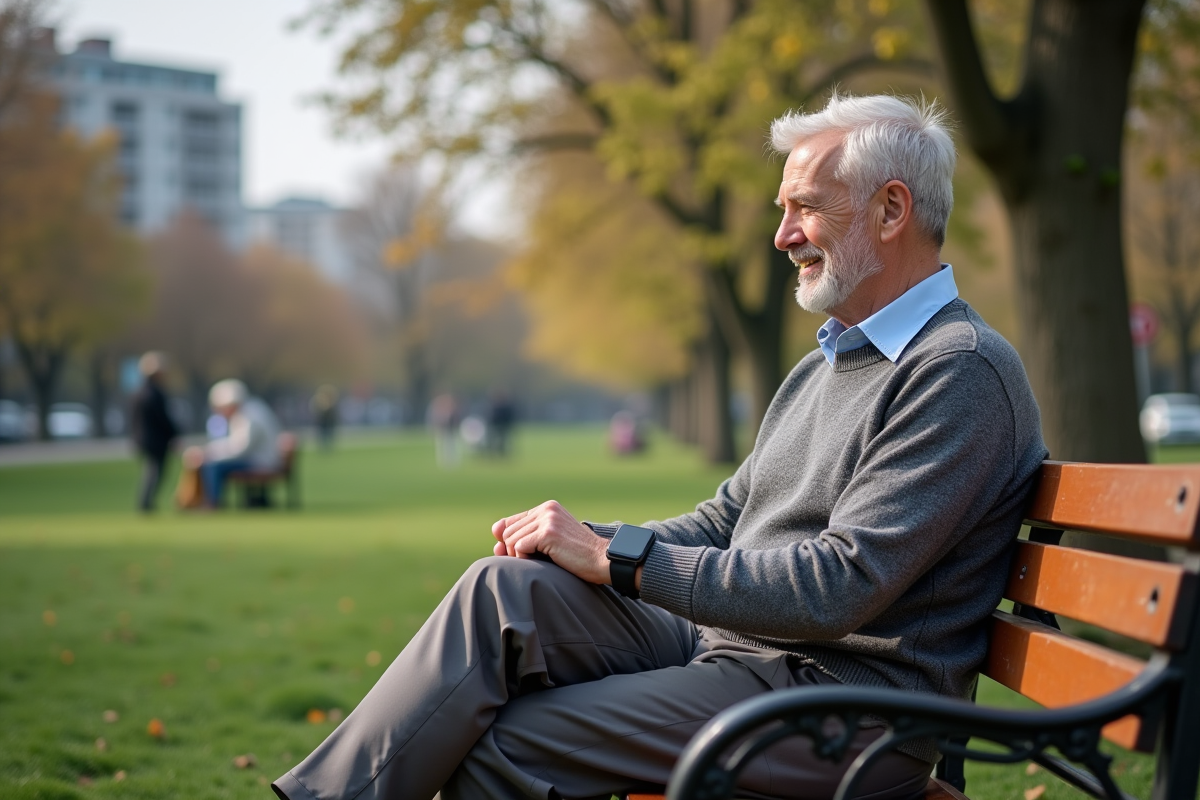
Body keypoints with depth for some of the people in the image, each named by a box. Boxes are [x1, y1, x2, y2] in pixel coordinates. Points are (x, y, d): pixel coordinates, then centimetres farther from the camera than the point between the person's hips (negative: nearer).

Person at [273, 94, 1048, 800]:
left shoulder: (963, 373, -14)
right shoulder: (827, 362, 18)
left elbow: (836, 589, -22)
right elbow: (722, 523, 19)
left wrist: (616, 558, -17)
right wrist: (589, 541, -1)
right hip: (728, 646, 8)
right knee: (506, 593, -11)